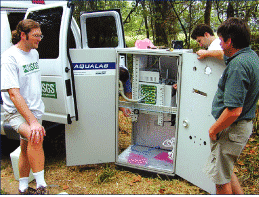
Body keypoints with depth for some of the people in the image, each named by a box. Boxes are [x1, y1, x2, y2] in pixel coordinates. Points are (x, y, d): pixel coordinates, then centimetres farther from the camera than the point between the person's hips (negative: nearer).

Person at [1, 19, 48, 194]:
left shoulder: (34, 53, 8)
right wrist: (32, 121, -32)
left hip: (35, 110, 8)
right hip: (17, 112, -7)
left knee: (27, 150, 16)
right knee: (36, 137, -33)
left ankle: (23, 188, 34)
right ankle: (41, 186, -21)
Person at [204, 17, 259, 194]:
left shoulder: (238, 66, -27)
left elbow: (234, 110, -31)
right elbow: (227, 54, 31)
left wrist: (214, 130, -17)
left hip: (232, 129, -10)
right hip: (244, 125, 10)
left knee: (221, 176, 9)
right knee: (226, 170, 26)